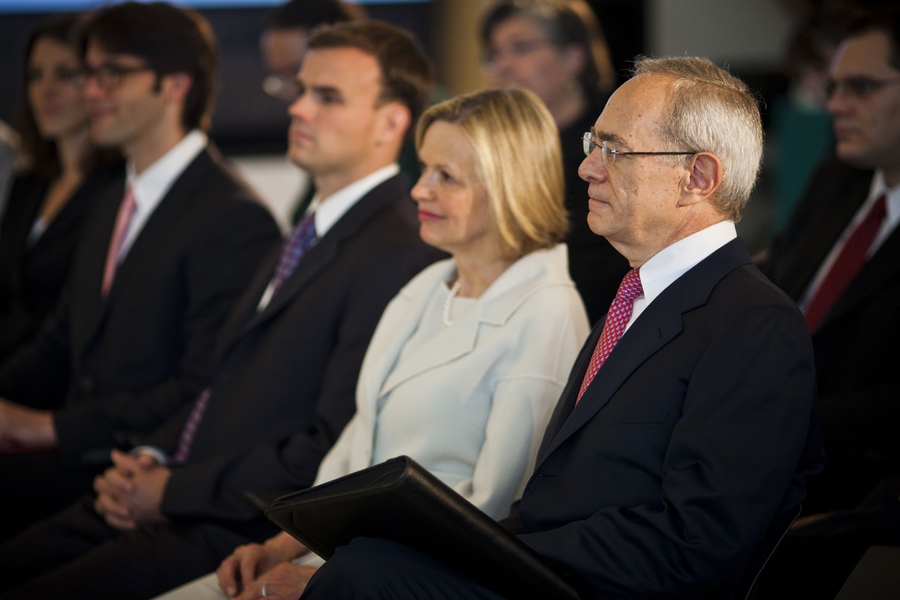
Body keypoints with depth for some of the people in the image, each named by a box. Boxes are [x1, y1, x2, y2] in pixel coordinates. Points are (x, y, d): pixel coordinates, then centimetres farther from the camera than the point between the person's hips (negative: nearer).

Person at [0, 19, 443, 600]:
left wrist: (175, 490, -13)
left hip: (246, 532, -9)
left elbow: (334, 449, -20)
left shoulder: (399, 256, -15)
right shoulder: (308, 236, 19)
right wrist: (151, 458, 5)